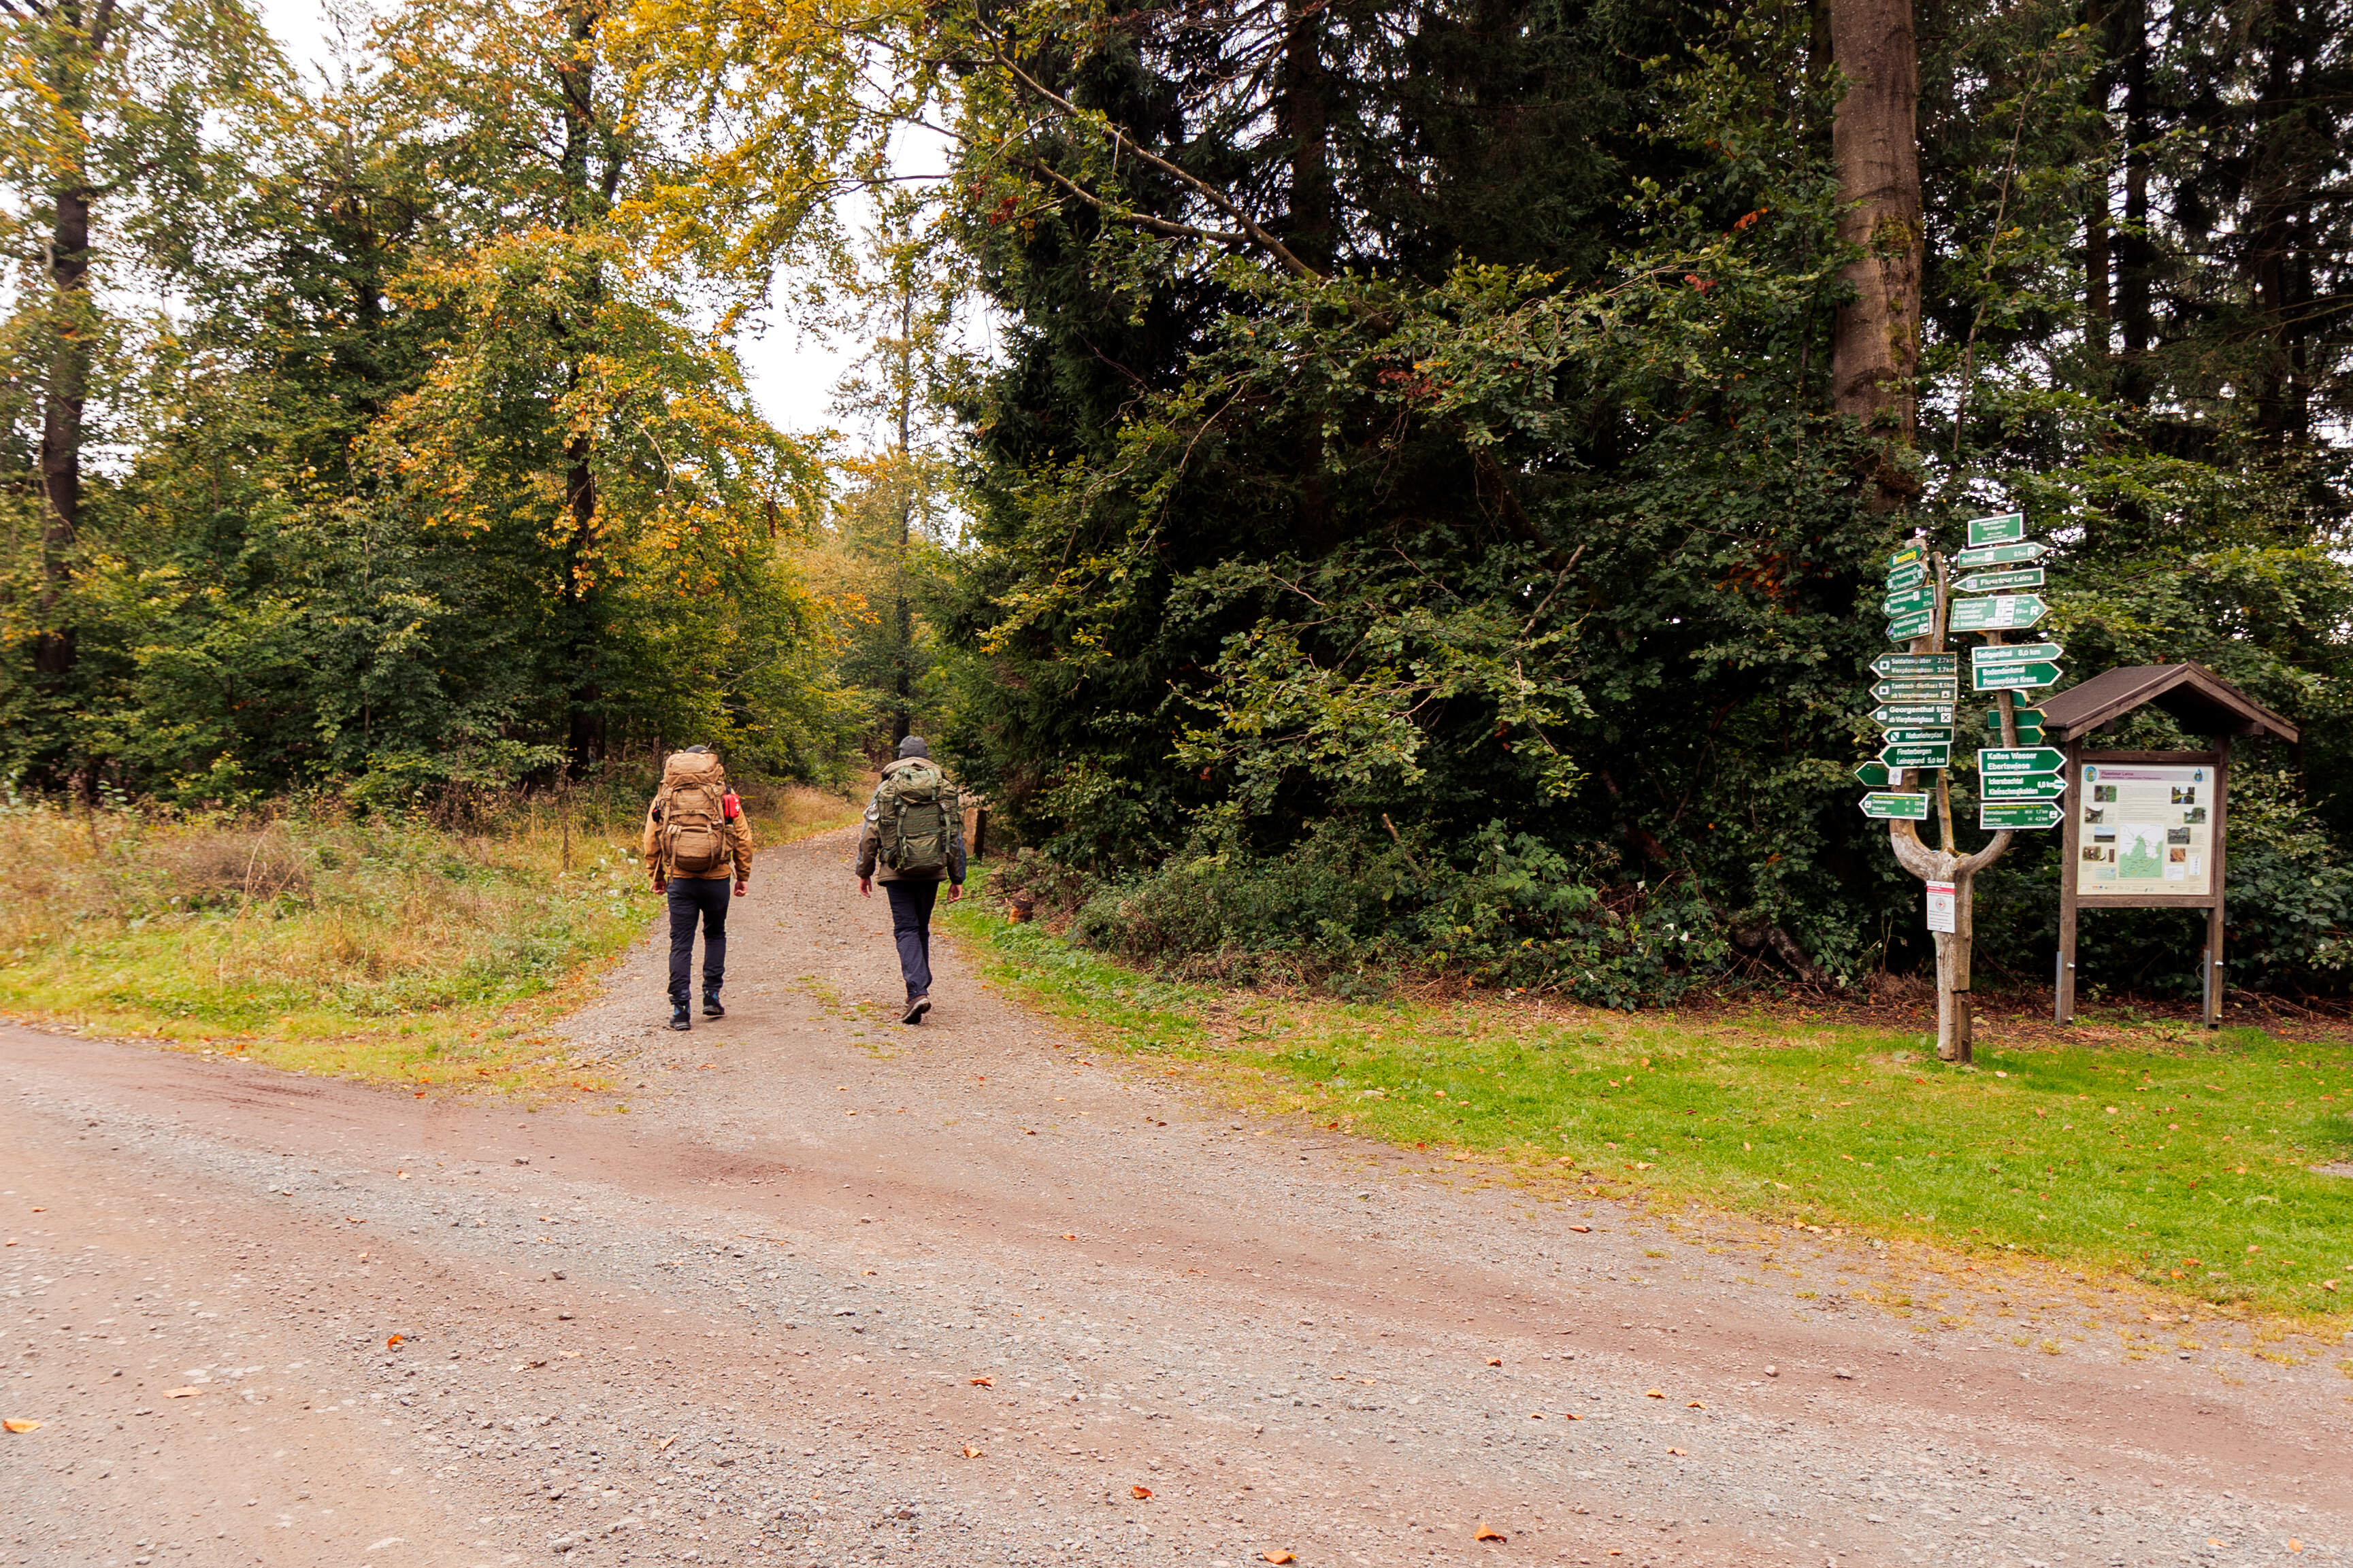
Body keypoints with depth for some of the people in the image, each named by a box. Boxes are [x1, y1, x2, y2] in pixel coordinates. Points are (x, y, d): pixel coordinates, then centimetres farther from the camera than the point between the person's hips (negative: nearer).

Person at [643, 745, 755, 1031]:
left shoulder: (664, 798, 5)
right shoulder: (725, 796, 2)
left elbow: (651, 841, 7)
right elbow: (743, 838, 2)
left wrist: (657, 876, 18)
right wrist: (743, 876, 12)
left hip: (680, 879, 0)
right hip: (717, 879, 0)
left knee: (681, 943, 4)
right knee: (715, 935, 20)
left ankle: (680, 1010, -1)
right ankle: (712, 998, 17)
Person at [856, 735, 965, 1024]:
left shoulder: (886, 789, 1)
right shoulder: (946, 789, 7)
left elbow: (869, 834, 0)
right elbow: (956, 837, 8)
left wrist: (864, 872, 9)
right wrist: (957, 878, 14)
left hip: (897, 871, -2)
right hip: (932, 870, 2)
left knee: (906, 929, -2)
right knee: (922, 929, 17)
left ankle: (918, 992, -19)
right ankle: (920, 988, 23)